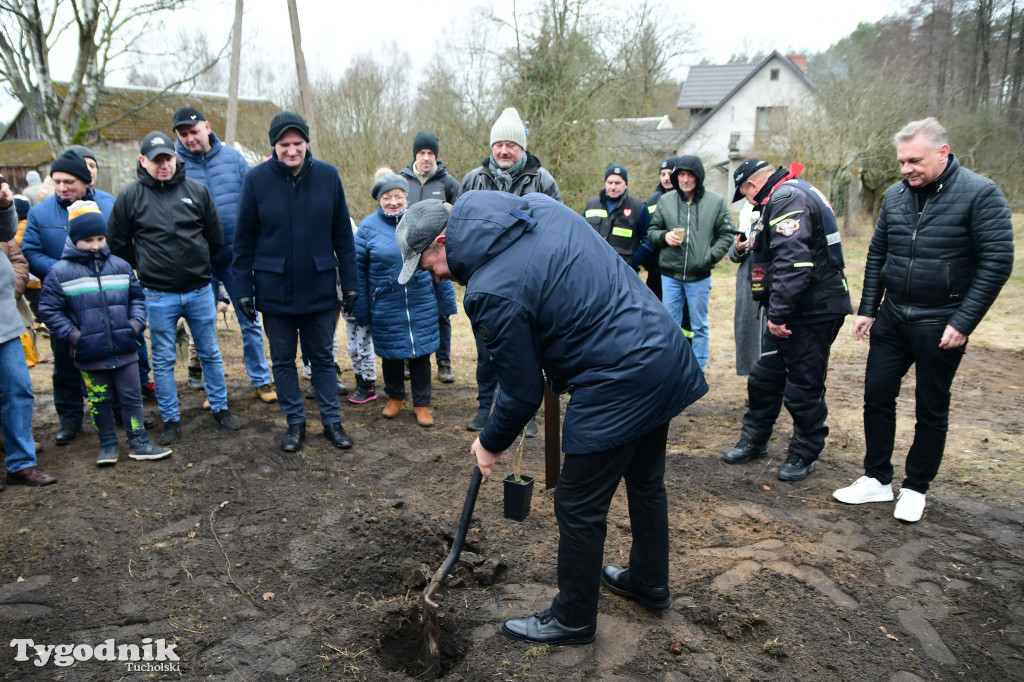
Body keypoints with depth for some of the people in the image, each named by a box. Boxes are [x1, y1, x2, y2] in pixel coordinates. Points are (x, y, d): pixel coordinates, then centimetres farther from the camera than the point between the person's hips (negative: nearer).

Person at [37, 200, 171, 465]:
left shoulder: (120, 266, 5)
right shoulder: (60, 272, -5)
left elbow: (137, 297, 14)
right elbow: (49, 309, -2)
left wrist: (136, 323, -1)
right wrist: (72, 335, -10)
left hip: (124, 350, 2)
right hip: (90, 354, -2)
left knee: (132, 397, 8)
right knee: (100, 401, 11)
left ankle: (138, 443, 18)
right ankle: (108, 445, 25)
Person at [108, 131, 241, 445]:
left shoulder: (196, 190, 1)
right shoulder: (130, 197, -2)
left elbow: (216, 237, 9)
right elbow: (118, 245, 5)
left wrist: (197, 265, 10)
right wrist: (148, 268, 6)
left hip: (200, 290, 1)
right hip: (158, 296, -1)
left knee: (210, 353, 12)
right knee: (163, 360, 7)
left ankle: (220, 408, 26)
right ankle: (171, 420, 20)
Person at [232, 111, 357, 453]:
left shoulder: (328, 175, -2)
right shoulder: (257, 179, -5)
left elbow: (342, 234, 3)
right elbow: (244, 240, 0)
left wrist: (350, 282, 1)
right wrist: (243, 289, -4)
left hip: (320, 288, 0)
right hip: (274, 289, 0)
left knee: (323, 357, 11)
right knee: (283, 359, 10)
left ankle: (332, 420, 23)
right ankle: (295, 422, 25)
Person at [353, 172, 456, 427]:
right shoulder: (368, 226, -3)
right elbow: (358, 270, 1)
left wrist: (448, 299, 5)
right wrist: (362, 310, 1)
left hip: (422, 304, 0)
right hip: (386, 307, 0)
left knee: (420, 353, 8)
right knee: (391, 353, 14)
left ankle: (422, 404, 25)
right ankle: (395, 397, 37)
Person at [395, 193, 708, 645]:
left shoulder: (491, 293, -20)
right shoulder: (540, 205, 3)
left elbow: (523, 391, -11)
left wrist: (491, 444, 7)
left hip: (618, 384, -9)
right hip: (665, 351, 10)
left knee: (579, 507, 8)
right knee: (645, 480, 26)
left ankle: (572, 620, 29)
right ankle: (650, 583, 47)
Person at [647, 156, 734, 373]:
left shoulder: (716, 201, 0)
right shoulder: (665, 200, 3)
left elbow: (726, 234, 3)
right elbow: (651, 232, 9)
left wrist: (710, 256, -10)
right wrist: (664, 236, -12)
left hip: (699, 276, -1)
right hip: (670, 275, 1)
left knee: (699, 326, 8)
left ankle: (698, 372, 19)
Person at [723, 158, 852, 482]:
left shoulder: (788, 198, -16)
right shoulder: (785, 197, 18)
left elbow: (793, 261, -26)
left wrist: (778, 313, -25)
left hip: (812, 312, -11)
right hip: (792, 310, 11)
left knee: (803, 387, 1)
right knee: (764, 376, 16)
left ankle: (803, 455, 16)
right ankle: (754, 440, 30)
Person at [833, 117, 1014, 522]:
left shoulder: (980, 194, -10)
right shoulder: (895, 196, 6)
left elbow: (997, 262, -11)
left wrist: (963, 322, -15)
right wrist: (867, 309, 7)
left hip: (940, 325, -5)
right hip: (891, 319, 5)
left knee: (931, 410, 7)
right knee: (877, 397, 7)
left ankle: (915, 488, 22)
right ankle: (877, 479, 21)